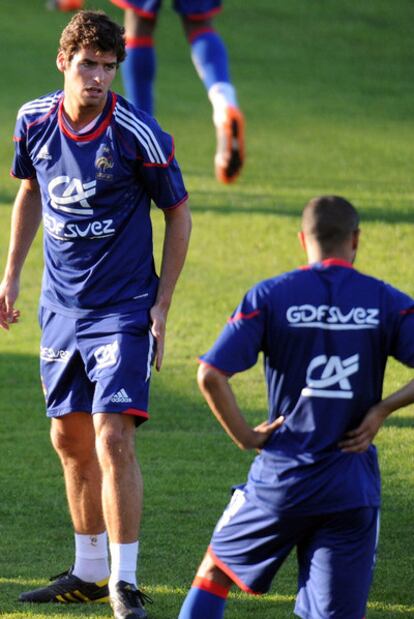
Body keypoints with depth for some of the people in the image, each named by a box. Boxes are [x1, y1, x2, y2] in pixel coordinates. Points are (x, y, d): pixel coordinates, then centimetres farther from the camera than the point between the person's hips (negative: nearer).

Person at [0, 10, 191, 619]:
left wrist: (162, 305, -6)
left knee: (112, 438, -15)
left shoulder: (138, 133, -15)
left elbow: (178, 213, -4)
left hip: (124, 310, -6)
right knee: (70, 441, 12)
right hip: (61, 309, 6)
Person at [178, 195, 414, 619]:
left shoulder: (269, 297, -3)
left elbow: (210, 376, -12)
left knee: (215, 570, 21)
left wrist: (245, 436, -1)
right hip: (353, 488, 1)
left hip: (282, 478, -1)